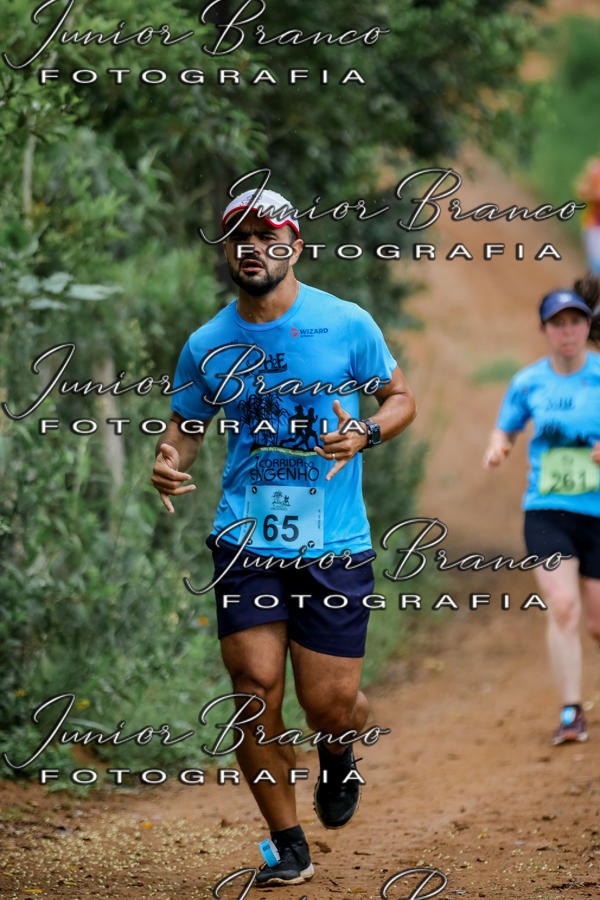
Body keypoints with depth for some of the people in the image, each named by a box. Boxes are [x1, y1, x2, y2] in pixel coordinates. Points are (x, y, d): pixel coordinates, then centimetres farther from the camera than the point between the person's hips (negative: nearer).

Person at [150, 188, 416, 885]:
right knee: (256, 693, -8)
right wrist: (168, 463, -8)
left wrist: (365, 433, -13)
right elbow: (184, 426, 15)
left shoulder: (347, 324, -2)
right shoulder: (207, 345, 3)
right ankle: (287, 844, 8)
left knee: (329, 706, -3)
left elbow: (400, 397, 8)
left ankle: (337, 757, 36)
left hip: (334, 545, -1)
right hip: (245, 542, 1)